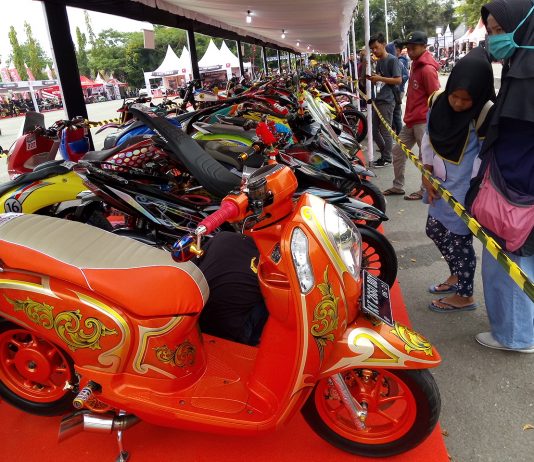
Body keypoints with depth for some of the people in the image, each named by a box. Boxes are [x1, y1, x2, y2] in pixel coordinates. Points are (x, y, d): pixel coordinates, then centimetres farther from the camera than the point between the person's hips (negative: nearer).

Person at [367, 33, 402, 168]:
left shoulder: (392, 60, -9)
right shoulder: (378, 61, 16)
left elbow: (398, 80, -15)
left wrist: (380, 78, -19)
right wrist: (372, 78, 1)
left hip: (387, 101, -8)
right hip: (377, 100, 8)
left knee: (385, 131, -2)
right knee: (374, 130, 11)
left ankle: (387, 158, 8)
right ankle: (385, 153, 26)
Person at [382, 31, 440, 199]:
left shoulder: (427, 69, -14)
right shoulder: (415, 64, 15)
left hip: (424, 122, -10)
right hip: (411, 120, 10)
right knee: (398, 151, 13)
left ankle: (425, 190, 12)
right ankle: (398, 186, 24)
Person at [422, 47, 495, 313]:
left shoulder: (485, 115, -22)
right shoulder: (438, 102, -4)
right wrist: (427, 177, -1)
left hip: (465, 193, -7)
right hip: (441, 186, 7)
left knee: (459, 240, 3)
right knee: (434, 230, 19)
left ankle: (464, 296, 24)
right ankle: (456, 276, 42)